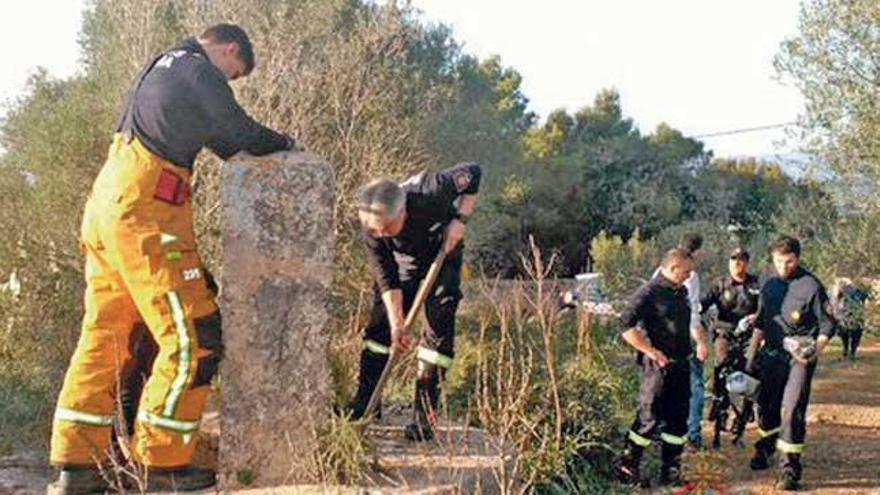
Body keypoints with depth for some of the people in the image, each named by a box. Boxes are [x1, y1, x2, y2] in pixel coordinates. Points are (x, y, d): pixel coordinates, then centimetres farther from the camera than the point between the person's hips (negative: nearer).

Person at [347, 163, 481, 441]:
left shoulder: (432, 193, -39)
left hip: (444, 255, -2)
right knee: (380, 324, -1)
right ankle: (365, 401, 12)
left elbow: (474, 173, -21)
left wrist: (460, 219, -28)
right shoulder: (372, 229, -29)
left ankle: (425, 413, -6)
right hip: (404, 263, 3)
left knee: (438, 331, -11)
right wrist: (397, 324, -27)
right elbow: (387, 279, -22)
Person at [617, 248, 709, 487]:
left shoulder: (681, 292, 13)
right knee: (650, 418, -5)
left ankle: (671, 470, 20)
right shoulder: (650, 292, -13)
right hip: (659, 365, -8)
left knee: (678, 418, 11)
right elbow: (626, 325, -20)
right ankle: (627, 466, 8)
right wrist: (651, 351, -19)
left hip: (681, 364, 8)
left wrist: (699, 340, 13)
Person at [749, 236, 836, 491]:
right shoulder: (769, 286, 11)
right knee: (765, 406, 15)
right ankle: (766, 448, 39)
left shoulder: (811, 285, -7)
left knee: (792, 411, -12)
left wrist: (815, 351, -18)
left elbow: (828, 325, -5)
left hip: (799, 358, -6)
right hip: (771, 355, 6)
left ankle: (790, 469, -7)